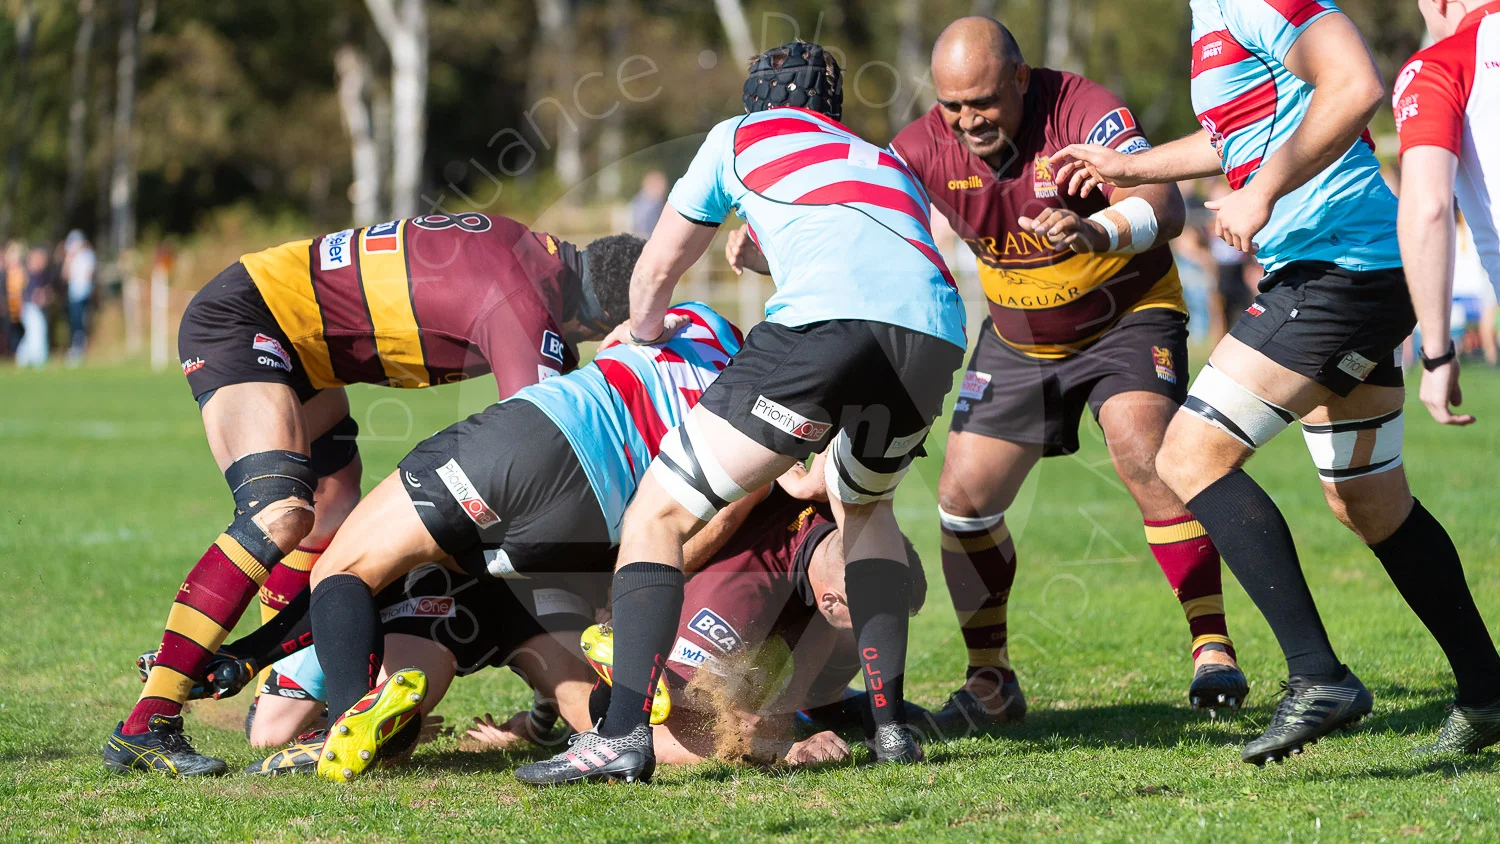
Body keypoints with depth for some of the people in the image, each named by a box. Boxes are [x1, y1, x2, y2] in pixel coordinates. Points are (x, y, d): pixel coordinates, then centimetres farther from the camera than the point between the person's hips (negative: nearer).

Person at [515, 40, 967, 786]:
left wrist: (645, 333, 57)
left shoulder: (739, 136, 29)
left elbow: (656, 270, 36)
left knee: (659, 515, 4)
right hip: (935, 333, 5)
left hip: (824, 320, -5)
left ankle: (623, 734, -13)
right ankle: (890, 723, 24)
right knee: (862, 502, 35)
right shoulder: (888, 164, 40)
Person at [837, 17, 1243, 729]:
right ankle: (990, 682, 14)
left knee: (1145, 458, -28)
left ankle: (1213, 650, -19)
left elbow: (1163, 205, -38)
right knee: (964, 497, -3)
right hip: (1017, 339, 5)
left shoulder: (1083, 110, -27)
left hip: (1126, 317, -5)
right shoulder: (926, 148, -14)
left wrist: (1098, 230, -60)